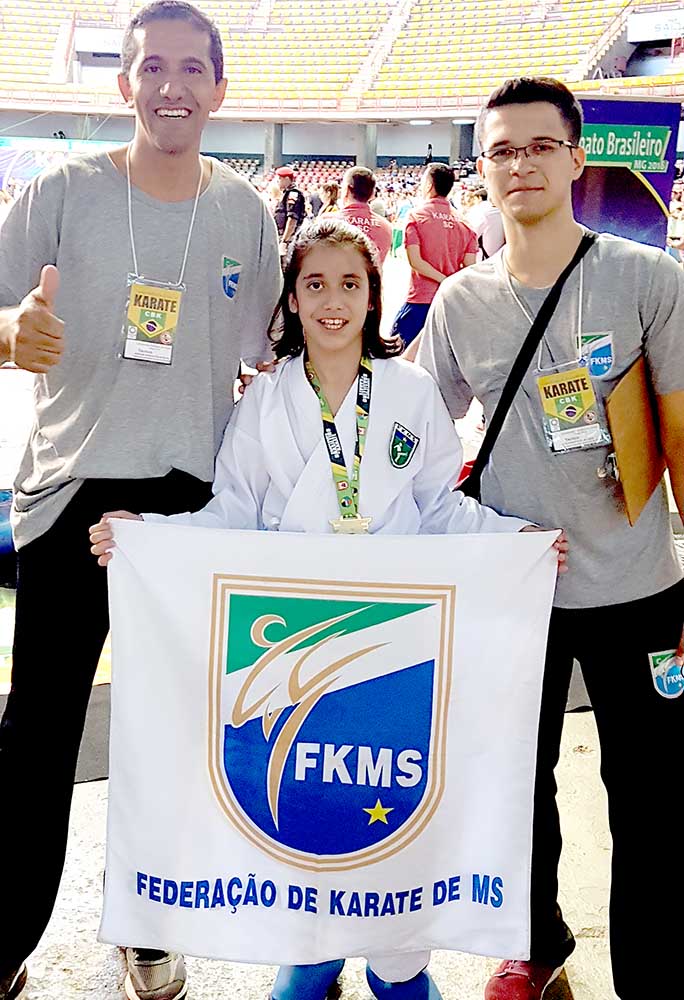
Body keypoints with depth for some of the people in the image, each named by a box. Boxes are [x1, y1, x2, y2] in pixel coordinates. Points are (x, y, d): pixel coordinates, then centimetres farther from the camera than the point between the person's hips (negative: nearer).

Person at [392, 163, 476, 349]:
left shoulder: (416, 215, -3)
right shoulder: (464, 222, 7)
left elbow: (415, 261, -12)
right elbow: (470, 267, 1)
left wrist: (446, 281, -9)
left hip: (420, 300, -4)